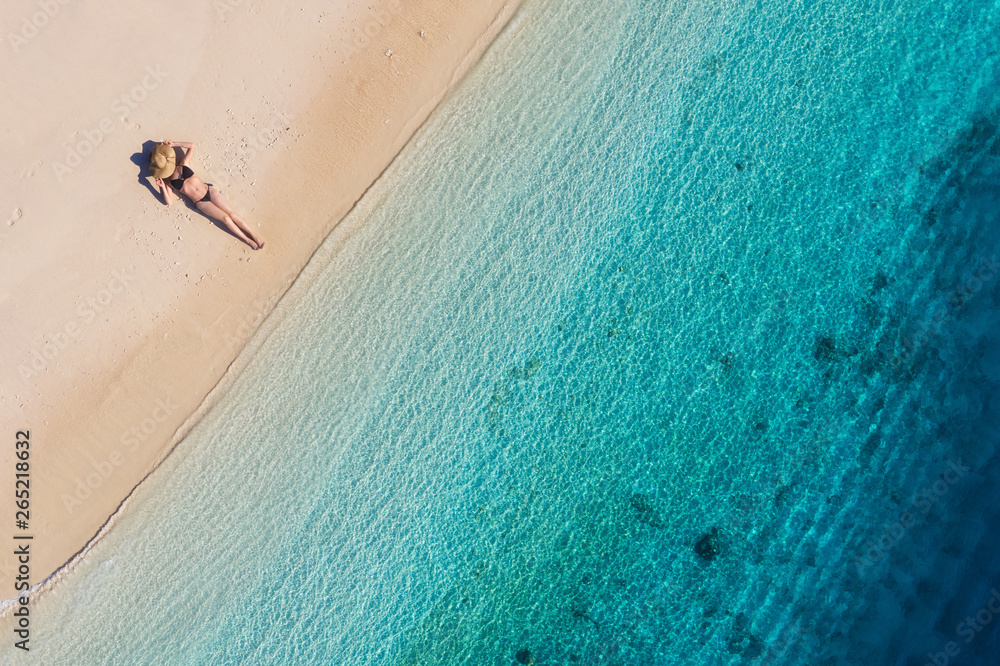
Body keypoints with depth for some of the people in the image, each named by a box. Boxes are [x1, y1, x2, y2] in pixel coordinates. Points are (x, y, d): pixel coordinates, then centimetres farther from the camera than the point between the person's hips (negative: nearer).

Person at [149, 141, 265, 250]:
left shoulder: (182, 165, 8)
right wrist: (162, 187, -16)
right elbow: (169, 202, -4)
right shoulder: (168, 182, 3)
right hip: (200, 202, -2)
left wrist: (173, 144, 8)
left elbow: (191, 146, 11)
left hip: (209, 191, 2)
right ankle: (248, 240, -10)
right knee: (225, 218, -15)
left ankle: (255, 236, -7)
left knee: (232, 213, -8)